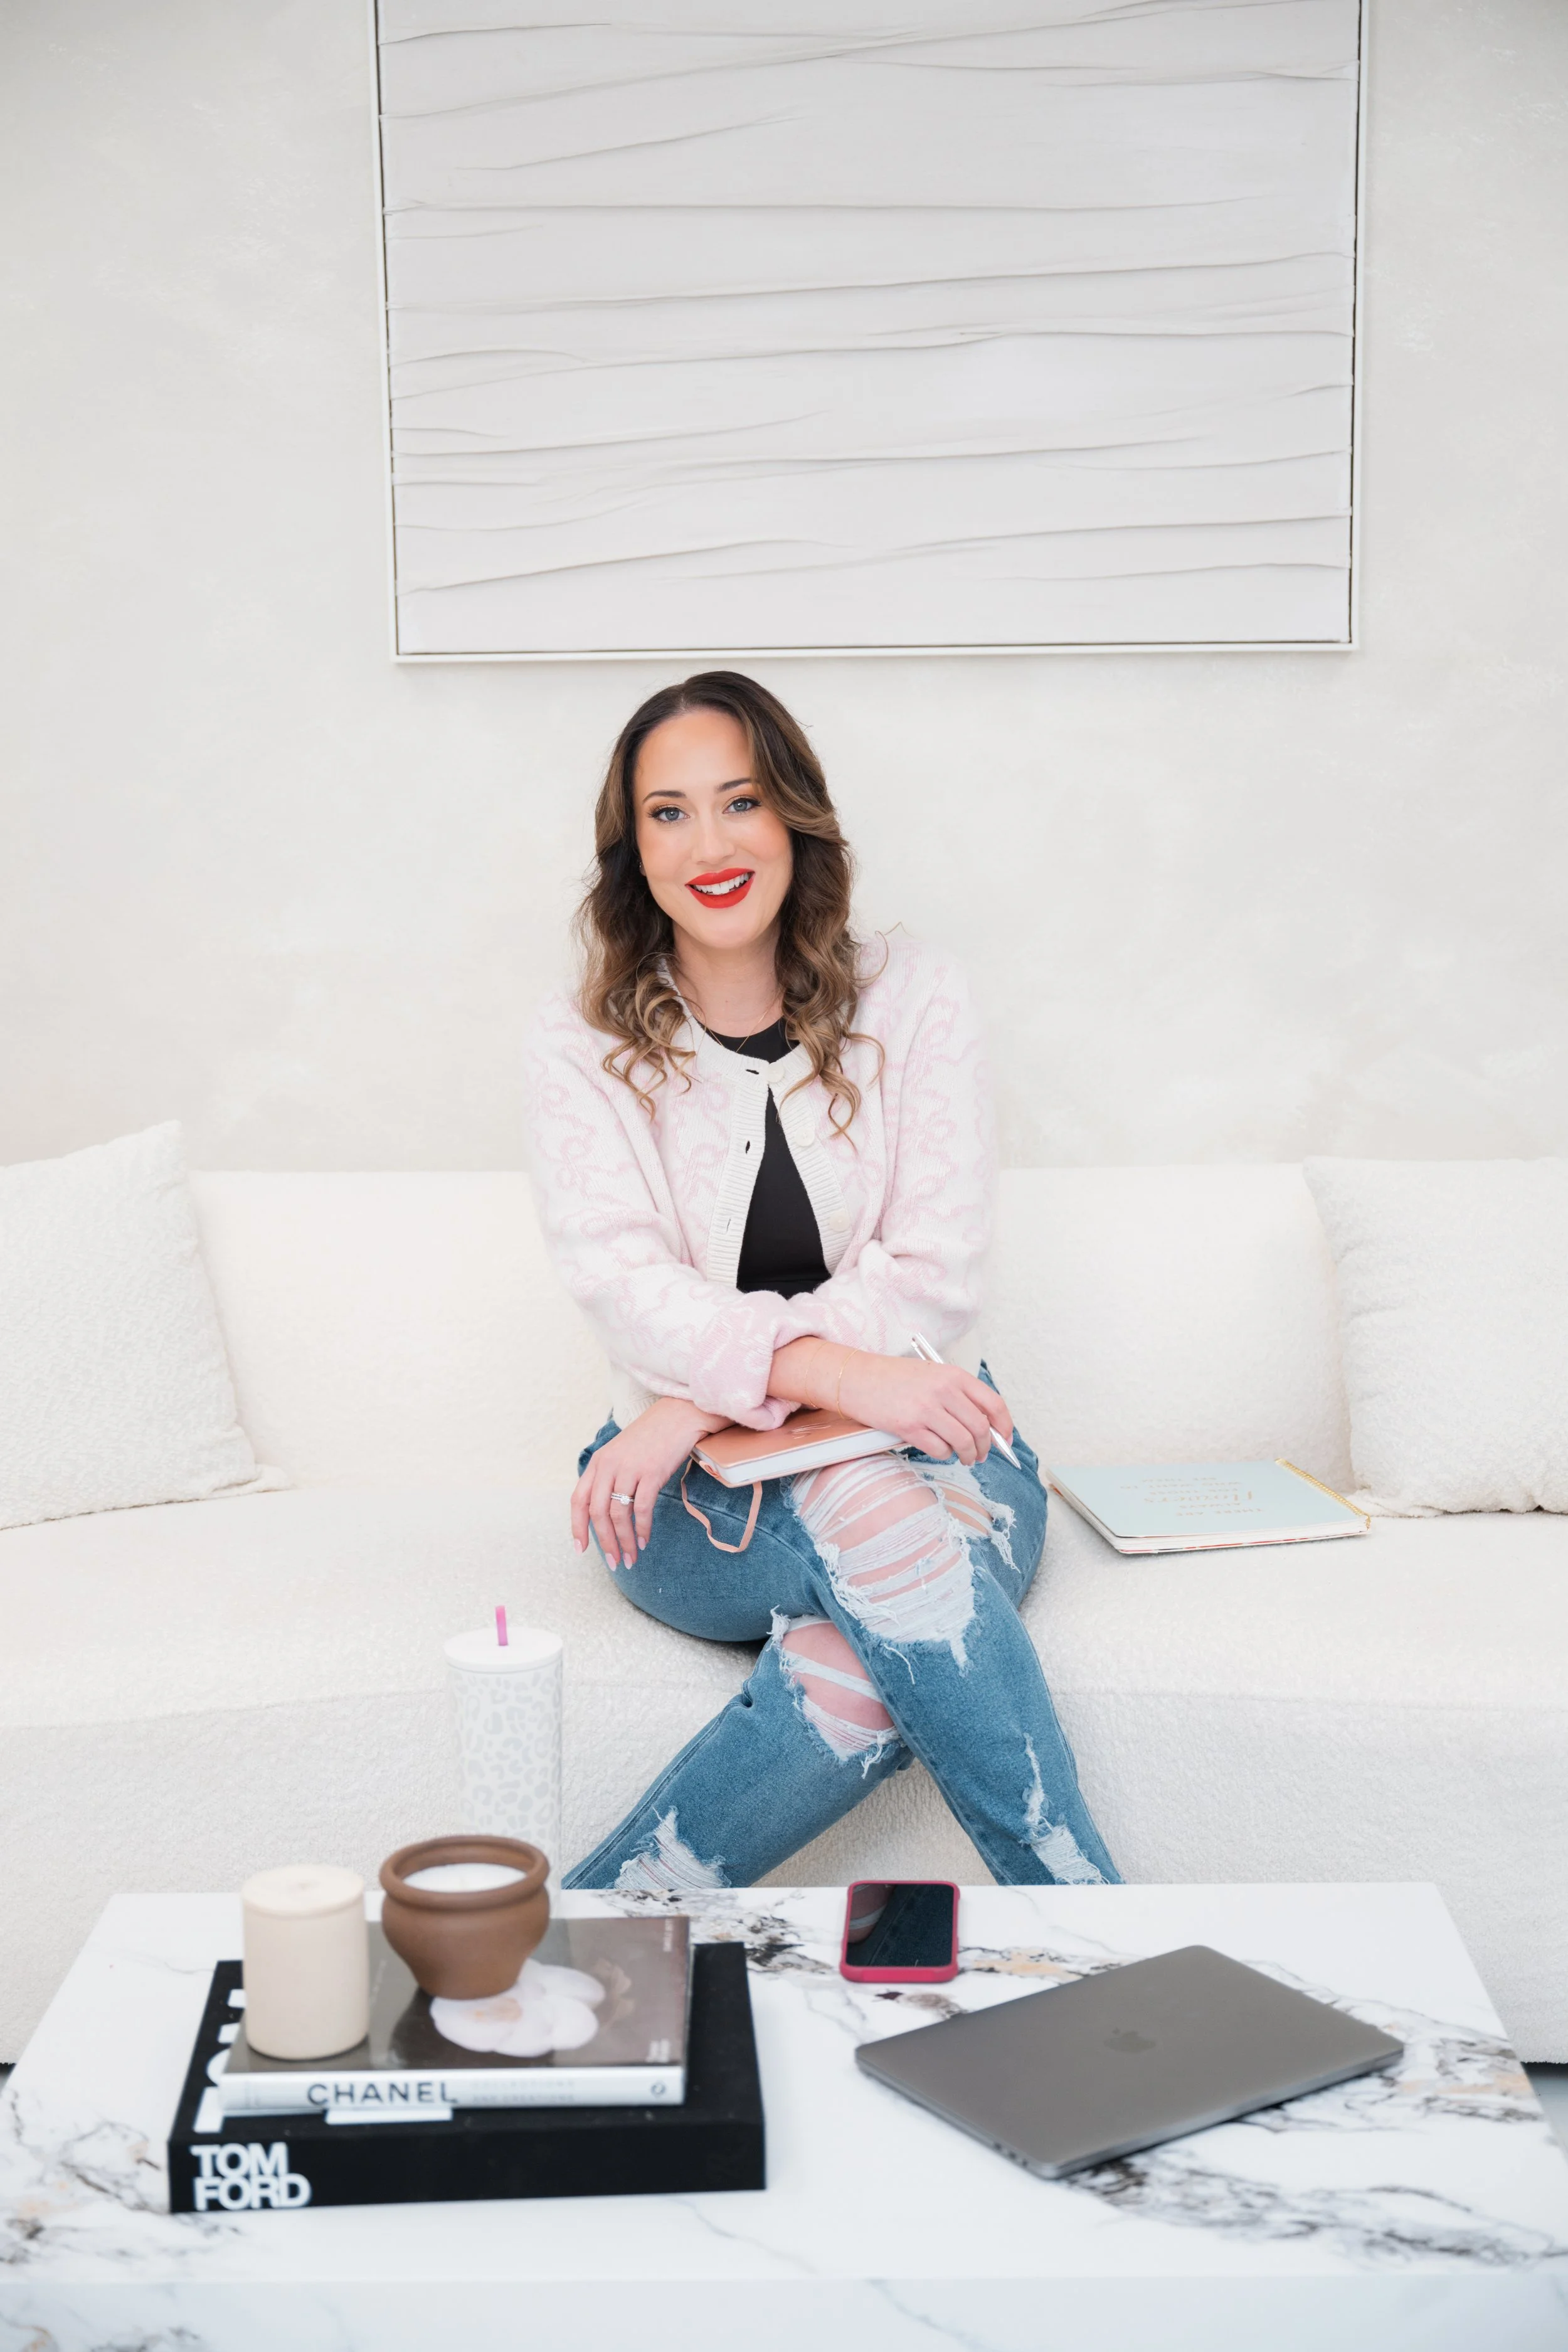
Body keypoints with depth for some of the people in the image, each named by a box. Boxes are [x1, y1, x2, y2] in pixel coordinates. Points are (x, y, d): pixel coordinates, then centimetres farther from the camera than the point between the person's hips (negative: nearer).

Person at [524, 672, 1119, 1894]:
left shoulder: (911, 999, 3)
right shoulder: (582, 1045, 4)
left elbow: (933, 1275, -6)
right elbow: (624, 1281, -11)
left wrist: (701, 1403, -18)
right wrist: (834, 1374, -30)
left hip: (928, 1448, 1)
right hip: (701, 1502, 0)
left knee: (866, 1669, -36)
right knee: (871, 1518, -35)